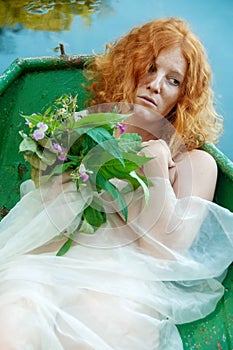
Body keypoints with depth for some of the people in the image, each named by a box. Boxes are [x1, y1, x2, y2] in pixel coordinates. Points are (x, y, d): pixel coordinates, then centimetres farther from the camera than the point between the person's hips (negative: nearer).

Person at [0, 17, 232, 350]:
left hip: (126, 277, -2)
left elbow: (165, 250, 0)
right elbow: (45, 204, 12)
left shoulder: (195, 163, 13)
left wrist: (155, 164, -1)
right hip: (50, 257, 3)